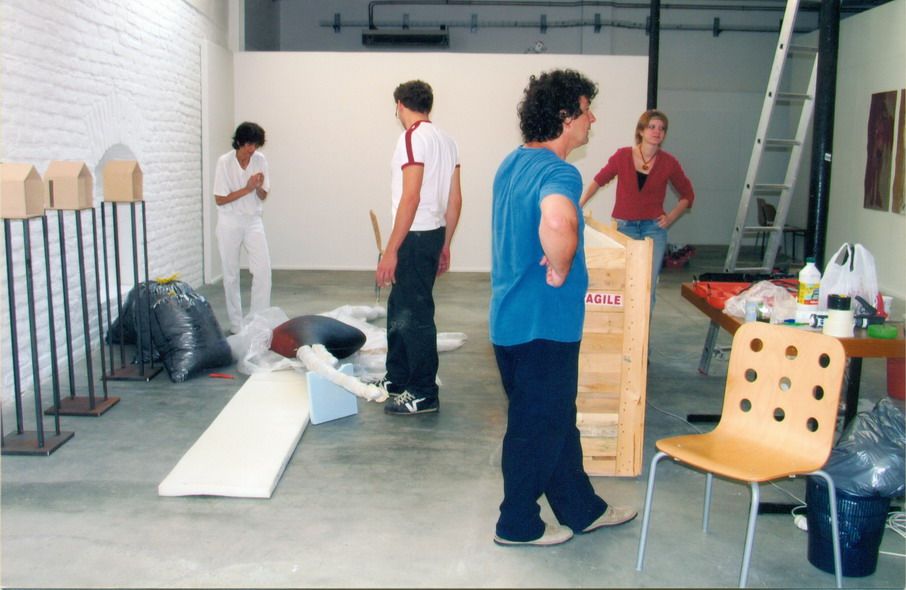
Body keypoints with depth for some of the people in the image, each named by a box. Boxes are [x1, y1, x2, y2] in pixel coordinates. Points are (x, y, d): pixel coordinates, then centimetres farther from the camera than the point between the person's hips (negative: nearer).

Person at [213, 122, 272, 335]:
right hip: (230, 223, -2)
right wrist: (247, 189, -20)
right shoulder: (224, 162, -12)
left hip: (253, 221, 3)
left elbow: (263, 196, 4)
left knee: (263, 270, -8)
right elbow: (219, 199, -11)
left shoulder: (260, 160, -3)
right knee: (231, 275, 4)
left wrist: (259, 187, -18)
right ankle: (236, 325, 14)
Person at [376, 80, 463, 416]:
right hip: (434, 235, 10)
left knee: (414, 315, -2)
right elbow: (455, 201, 14)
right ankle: (398, 379, 33)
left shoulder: (413, 137, -13)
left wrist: (390, 251, -19)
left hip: (415, 237, -10)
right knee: (399, 308, 20)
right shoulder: (446, 141, 13)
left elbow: (411, 198, -20)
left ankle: (424, 395, 7)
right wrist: (444, 246, 20)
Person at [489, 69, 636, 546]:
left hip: (511, 316, 10)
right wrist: (560, 271, -27)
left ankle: (581, 509, 35)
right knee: (538, 427, 6)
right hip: (543, 323, -10)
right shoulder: (558, 173, -21)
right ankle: (517, 524, 22)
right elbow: (557, 222, -45)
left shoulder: (512, 163, 10)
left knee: (557, 419, 20)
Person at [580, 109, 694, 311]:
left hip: (653, 229, 0)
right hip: (623, 227, 0)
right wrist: (579, 205, 8)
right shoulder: (622, 156, -3)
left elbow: (687, 194, 13)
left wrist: (671, 217, 2)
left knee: (648, 287, -1)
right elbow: (599, 180, 12)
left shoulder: (669, 163, -2)